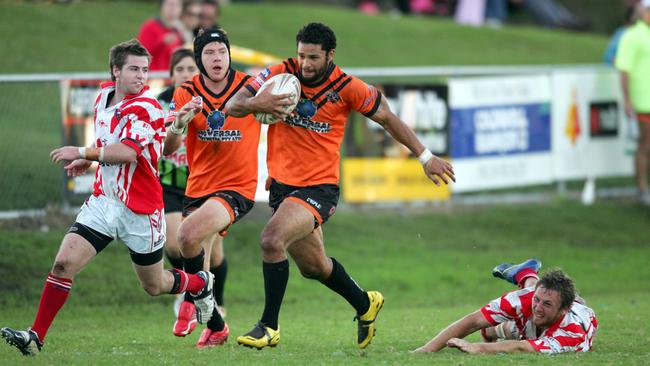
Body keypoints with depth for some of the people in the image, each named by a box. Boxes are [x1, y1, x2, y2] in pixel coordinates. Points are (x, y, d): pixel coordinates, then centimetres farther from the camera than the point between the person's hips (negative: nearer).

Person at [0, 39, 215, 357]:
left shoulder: (146, 107, -18)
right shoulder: (104, 96, 5)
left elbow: (128, 152, -31)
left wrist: (82, 152, -26)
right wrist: (89, 160, 9)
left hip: (141, 210, -5)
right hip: (103, 200, 5)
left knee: (154, 286, 12)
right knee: (63, 263, -13)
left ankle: (200, 284, 44)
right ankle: (36, 336, -11)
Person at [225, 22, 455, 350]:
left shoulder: (347, 88, -11)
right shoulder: (279, 74, -6)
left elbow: (386, 117, 3)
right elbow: (231, 107, -8)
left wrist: (425, 156, 5)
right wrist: (256, 104, -31)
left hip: (319, 186, -5)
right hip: (282, 184, 5)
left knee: (272, 240, -27)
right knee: (313, 266, 18)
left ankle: (269, 327, -16)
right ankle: (365, 304, 46)